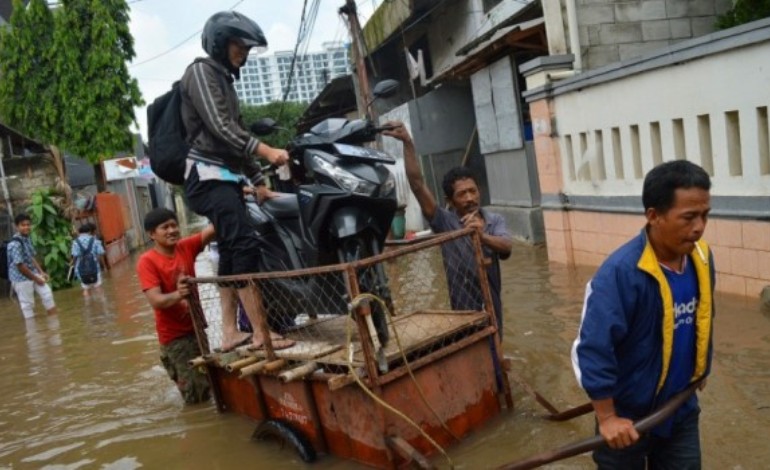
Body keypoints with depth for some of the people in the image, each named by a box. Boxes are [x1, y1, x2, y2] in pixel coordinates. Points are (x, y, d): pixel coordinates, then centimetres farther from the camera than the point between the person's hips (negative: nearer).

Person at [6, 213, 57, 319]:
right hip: (21, 278, -8)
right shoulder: (15, 244, -24)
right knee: (27, 304, 3)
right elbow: (20, 266, -24)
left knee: (47, 294, 9)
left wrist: (41, 272, 4)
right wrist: (36, 279, -15)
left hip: (33, 273, 8)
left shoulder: (27, 239, 3)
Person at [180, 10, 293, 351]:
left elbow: (235, 136, 25)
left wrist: (258, 182, 22)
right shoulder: (201, 71, -4)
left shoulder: (223, 78, 25)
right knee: (245, 244, -20)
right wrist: (266, 151, -23)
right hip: (209, 176, -10)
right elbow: (219, 128, -17)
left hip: (226, 178, 10)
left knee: (231, 252, 9)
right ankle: (260, 332, -22)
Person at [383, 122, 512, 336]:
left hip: (490, 308, 3)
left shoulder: (495, 220, -1)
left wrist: (483, 236, -44)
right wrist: (407, 143, -28)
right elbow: (417, 184, -19)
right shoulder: (445, 222, -9)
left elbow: (506, 247, -22)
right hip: (460, 310, -2)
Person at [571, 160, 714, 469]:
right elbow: (592, 348, -27)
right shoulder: (620, 272, -29)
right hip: (629, 414, -5)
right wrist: (607, 418, -22)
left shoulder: (701, 257, -6)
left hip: (681, 408, 6)